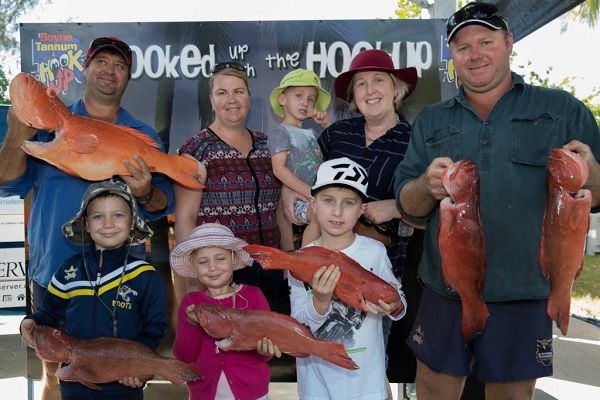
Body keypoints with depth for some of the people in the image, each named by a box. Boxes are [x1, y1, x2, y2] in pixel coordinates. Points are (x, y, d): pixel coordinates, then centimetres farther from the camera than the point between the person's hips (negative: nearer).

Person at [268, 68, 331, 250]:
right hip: (295, 198, -8)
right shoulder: (281, 133, 0)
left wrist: (326, 125, 20)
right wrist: (309, 192, -19)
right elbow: (279, 169, -12)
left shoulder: (310, 133, 22)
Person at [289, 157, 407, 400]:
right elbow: (298, 327, -11)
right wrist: (320, 303, -28)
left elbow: (400, 302, 0)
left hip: (365, 371, 0)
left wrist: (394, 307, -20)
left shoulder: (375, 251, -11)